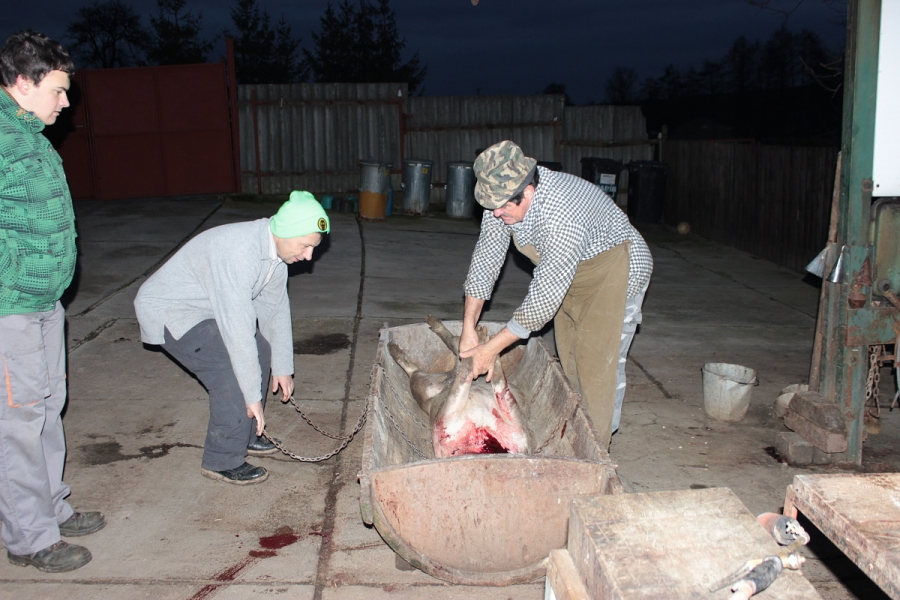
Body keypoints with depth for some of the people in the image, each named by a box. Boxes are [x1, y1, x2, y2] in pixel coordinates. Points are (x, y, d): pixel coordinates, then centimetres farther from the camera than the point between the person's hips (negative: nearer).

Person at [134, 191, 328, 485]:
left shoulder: (277, 249, -7)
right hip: (169, 312, -9)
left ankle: (245, 435, 24)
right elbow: (237, 329, -36)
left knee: (259, 352, 7)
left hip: (206, 307, 9)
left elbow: (276, 308, 4)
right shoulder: (238, 252, -36)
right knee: (232, 374, -18)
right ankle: (222, 461, -1)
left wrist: (282, 367, 9)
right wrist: (253, 395, -30)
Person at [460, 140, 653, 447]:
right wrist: (468, 329, -14)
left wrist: (492, 348, -31)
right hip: (570, 276, 8)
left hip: (615, 271, -8)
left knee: (598, 364, -9)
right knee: (569, 362, 12)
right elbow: (485, 259, -10)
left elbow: (545, 297, -37)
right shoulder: (503, 197, -17)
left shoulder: (563, 216, -40)